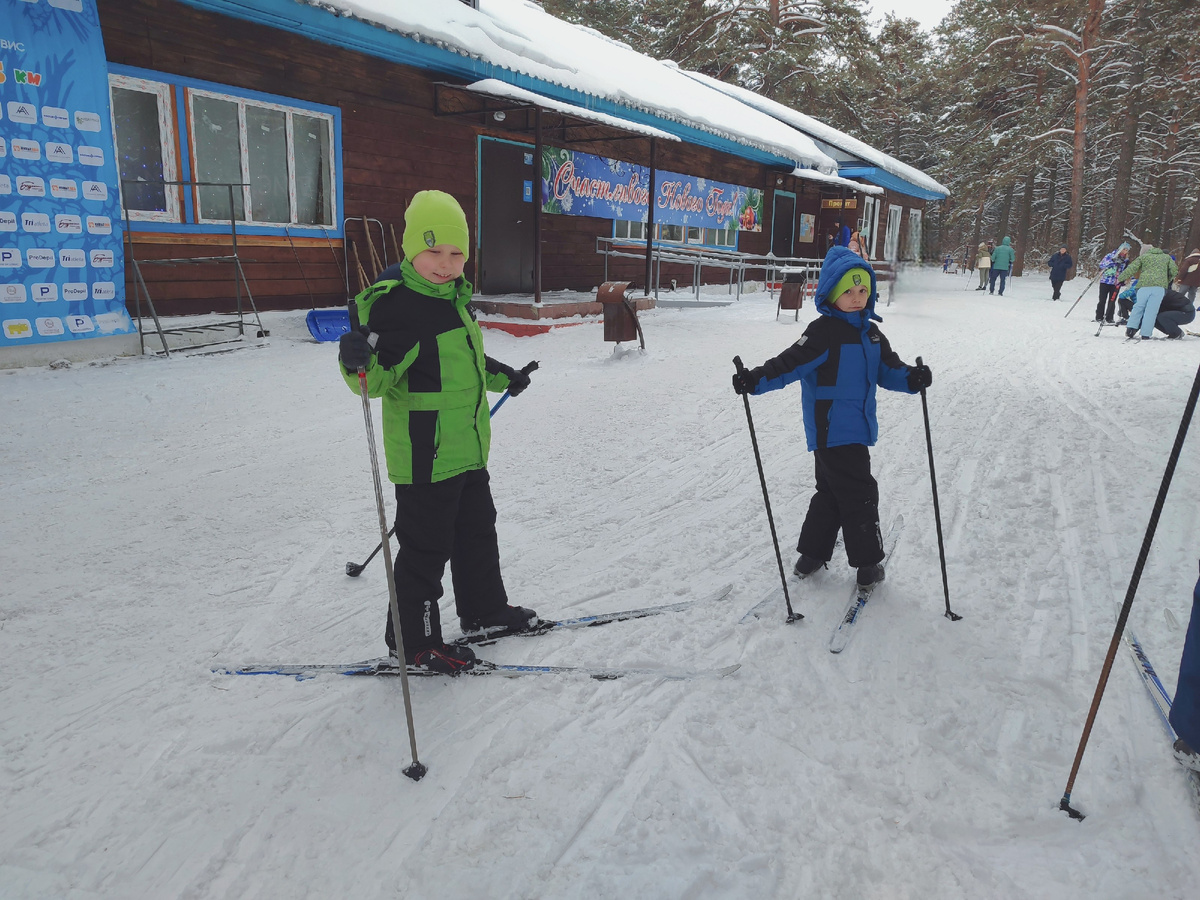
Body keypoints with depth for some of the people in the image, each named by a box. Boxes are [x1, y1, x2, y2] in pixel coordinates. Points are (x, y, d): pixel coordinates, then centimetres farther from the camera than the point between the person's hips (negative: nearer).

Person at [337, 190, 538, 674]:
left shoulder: (454, 297, 9)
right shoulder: (393, 304, -18)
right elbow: (379, 379, -23)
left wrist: (503, 376, 35)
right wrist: (359, 362, -44)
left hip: (468, 448, 9)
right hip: (426, 453, -9)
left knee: (478, 530, 22)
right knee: (426, 546, 2)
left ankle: (484, 607, 42)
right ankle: (413, 639, 19)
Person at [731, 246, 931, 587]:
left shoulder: (871, 333, 11)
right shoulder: (824, 331, -14)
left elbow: (888, 369, 11)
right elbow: (791, 363, -22)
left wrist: (912, 378, -9)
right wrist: (756, 380, -36)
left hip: (857, 429, 9)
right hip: (833, 430, -9)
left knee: (832, 491, 17)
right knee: (859, 494, -1)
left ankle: (812, 553, 30)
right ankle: (867, 561, 14)